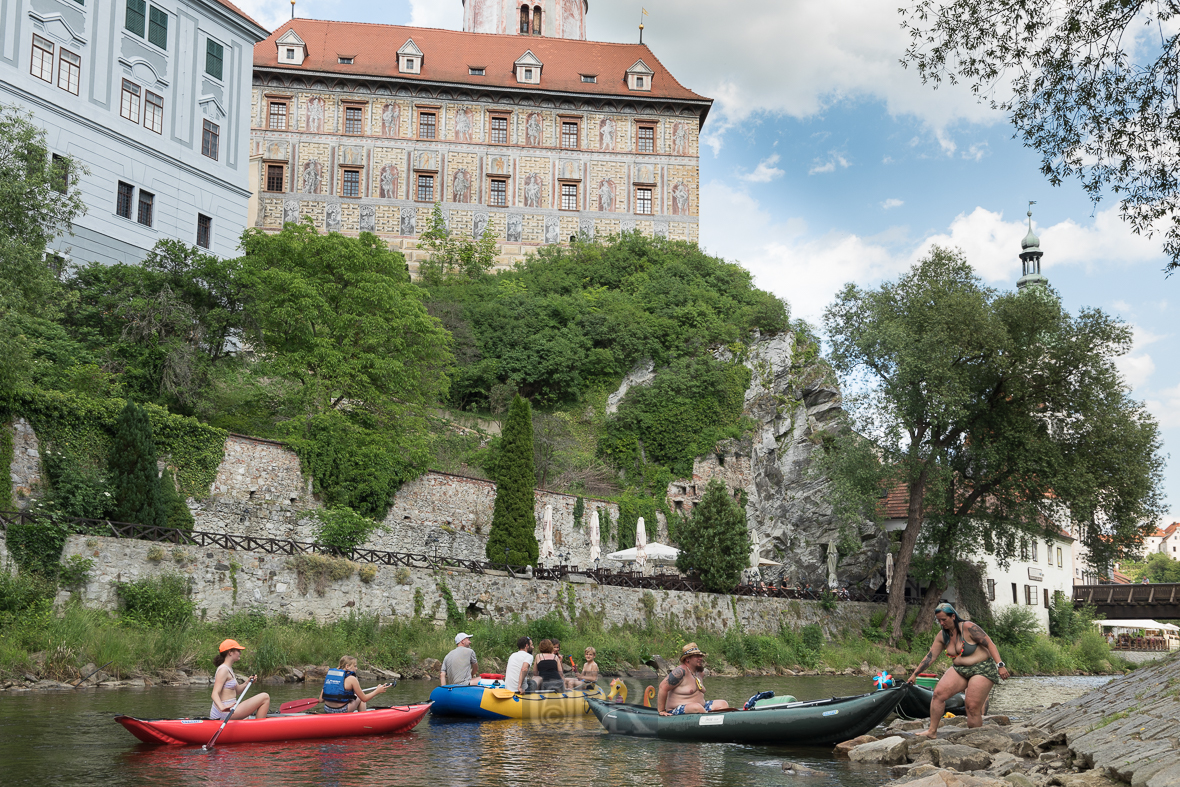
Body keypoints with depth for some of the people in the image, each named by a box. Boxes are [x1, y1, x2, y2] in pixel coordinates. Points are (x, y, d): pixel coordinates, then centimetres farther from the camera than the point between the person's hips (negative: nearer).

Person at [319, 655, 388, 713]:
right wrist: (377, 691, 12)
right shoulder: (351, 679, -8)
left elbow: (321, 699, 5)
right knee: (360, 698, 23)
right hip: (341, 711, -5)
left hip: (327, 710, 5)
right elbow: (364, 699, -1)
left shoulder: (329, 674, 7)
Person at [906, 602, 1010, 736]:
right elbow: (930, 657, 9)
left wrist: (1000, 665, -23)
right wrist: (915, 674, 10)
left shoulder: (968, 628, -16)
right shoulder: (942, 636, 3)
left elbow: (990, 644, -16)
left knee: (973, 708, -14)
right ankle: (932, 731, -5)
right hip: (959, 670, 6)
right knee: (939, 693, -12)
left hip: (982, 670, -6)